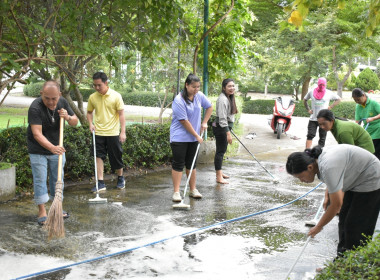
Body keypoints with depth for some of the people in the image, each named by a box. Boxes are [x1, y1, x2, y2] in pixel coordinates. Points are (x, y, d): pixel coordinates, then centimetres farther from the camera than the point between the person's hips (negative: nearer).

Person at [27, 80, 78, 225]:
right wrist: (52, 147, -49)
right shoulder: (35, 108, -26)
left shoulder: (62, 102, -8)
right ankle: (42, 212, 4)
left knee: (57, 178, 12)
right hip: (38, 150, -5)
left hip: (57, 148, 5)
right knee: (40, 180, -4)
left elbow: (75, 122, 3)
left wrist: (68, 117, -21)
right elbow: (37, 133, -34)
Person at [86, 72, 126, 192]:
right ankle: (101, 183, 3)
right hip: (98, 133, 2)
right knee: (99, 157, -2)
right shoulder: (92, 97, 2)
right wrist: (91, 124, -2)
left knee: (116, 157, 8)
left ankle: (120, 179, 29)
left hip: (113, 132, -2)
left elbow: (121, 114, -5)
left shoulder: (116, 96, -7)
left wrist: (123, 132, -10)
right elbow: (89, 112, 16)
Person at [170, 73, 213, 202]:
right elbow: (184, 121, -18)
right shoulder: (179, 100, -19)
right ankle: (176, 192, 0)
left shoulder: (199, 96, 1)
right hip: (179, 137, -6)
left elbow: (209, 107, 20)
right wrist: (197, 135, -14)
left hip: (193, 137, 6)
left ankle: (193, 190, 21)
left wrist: (204, 122, 10)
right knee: (178, 164, -4)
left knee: (192, 163, 13)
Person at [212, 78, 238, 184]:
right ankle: (219, 177, -2)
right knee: (220, 151, -6)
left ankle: (219, 172, 30)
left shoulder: (229, 98, 13)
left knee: (222, 151, 18)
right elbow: (222, 118, -24)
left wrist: (229, 130, 28)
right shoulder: (222, 99, -20)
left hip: (225, 128, 10)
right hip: (220, 128, -10)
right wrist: (228, 133, -26)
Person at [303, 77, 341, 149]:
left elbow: (338, 99, 12)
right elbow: (305, 100, 20)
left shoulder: (329, 93, 3)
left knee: (322, 138, 5)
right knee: (310, 135, -9)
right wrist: (308, 109, 9)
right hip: (313, 118, 0)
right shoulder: (311, 92, 6)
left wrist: (330, 107, 1)